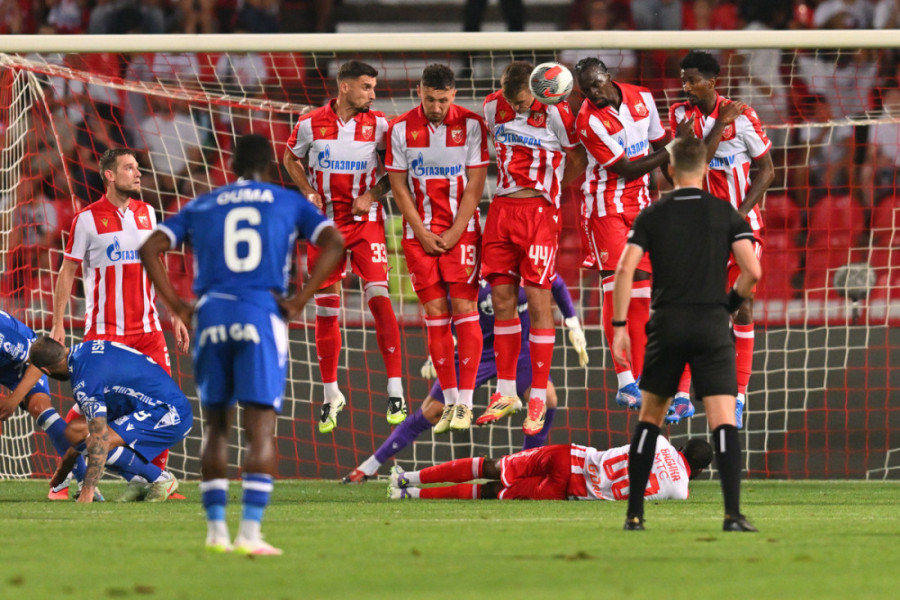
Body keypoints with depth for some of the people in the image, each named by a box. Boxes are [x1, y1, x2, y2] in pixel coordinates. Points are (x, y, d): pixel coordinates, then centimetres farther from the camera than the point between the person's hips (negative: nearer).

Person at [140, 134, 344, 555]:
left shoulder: (200, 207, 18)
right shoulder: (288, 203, 13)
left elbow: (149, 250, 8)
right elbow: (334, 243, -1)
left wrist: (177, 306, 7)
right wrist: (300, 300, -3)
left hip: (211, 315, 2)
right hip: (262, 316, -2)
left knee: (216, 428, 14)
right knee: (261, 432, -3)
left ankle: (216, 530, 10)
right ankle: (250, 533, -13)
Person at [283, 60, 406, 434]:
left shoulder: (378, 125, -1)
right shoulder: (311, 124, -2)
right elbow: (292, 158, 16)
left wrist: (374, 195, -7)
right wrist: (308, 192, 0)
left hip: (365, 221, -1)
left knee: (379, 298, -14)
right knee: (325, 310, 3)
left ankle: (395, 391, -12)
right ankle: (331, 395, 17)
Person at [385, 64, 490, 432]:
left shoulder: (470, 125, -4)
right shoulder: (401, 128, 0)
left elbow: (475, 184, -4)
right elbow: (399, 185, 3)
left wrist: (454, 233, -9)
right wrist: (422, 233, -3)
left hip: (462, 229, -2)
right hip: (419, 232, 2)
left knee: (464, 309, -8)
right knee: (435, 314, 0)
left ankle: (465, 402, -7)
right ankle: (449, 401, 5)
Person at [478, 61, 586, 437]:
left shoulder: (555, 113, -11)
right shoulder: (493, 106, 4)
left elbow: (578, 162, 2)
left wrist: (546, 188, 6)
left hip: (539, 211, -5)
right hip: (502, 208, 5)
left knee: (538, 300, -7)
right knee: (501, 299, 5)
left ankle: (539, 398, -2)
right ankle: (506, 393, 15)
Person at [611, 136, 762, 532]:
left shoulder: (652, 216, 5)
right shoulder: (727, 214, 3)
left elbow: (625, 270, -5)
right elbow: (752, 271, -6)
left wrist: (619, 326, 0)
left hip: (666, 325, 1)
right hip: (712, 325, -1)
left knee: (649, 418, 15)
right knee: (723, 421, -6)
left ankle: (635, 513, 14)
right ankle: (733, 513, -19)